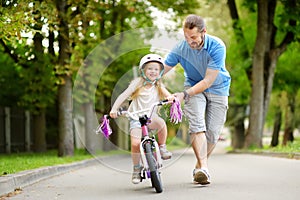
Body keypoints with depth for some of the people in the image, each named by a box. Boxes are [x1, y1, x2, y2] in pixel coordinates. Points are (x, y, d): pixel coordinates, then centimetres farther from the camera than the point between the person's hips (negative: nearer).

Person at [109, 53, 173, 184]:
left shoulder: (159, 86, 8)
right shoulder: (138, 82, 0)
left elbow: (168, 95, -6)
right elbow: (124, 95, -5)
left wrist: (170, 97, -32)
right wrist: (114, 109, -17)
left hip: (151, 117, 1)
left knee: (160, 122, -34)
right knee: (135, 143, -21)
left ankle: (162, 147, -12)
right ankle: (136, 169, 1)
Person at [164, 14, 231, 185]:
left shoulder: (217, 46, -27)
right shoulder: (180, 48, -19)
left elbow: (208, 81, -27)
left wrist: (185, 94, -34)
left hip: (217, 88, -1)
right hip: (193, 86, 1)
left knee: (213, 132, -4)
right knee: (197, 124, -23)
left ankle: (199, 167, 16)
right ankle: (204, 168, -30)